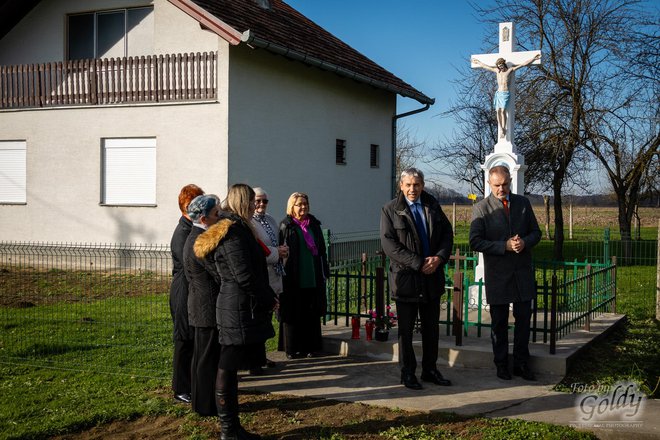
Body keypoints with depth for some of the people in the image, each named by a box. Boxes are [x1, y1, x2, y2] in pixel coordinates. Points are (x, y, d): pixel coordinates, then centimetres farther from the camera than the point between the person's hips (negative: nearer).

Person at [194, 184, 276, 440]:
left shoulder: (235, 228, 17)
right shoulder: (233, 231, -14)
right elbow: (244, 276, -20)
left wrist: (265, 298, 15)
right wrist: (269, 298, -8)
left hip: (234, 307, 10)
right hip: (240, 310, -10)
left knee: (229, 368, 12)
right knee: (228, 368, -4)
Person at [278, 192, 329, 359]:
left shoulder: (314, 225, 11)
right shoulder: (285, 226, -2)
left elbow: (322, 250, 15)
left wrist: (325, 271, 11)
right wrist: (282, 274, -12)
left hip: (312, 279, 4)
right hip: (293, 280, -4)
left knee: (311, 314, 7)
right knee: (292, 313, 2)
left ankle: (309, 346, 15)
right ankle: (291, 348, 10)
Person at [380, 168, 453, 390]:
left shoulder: (433, 205, 8)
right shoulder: (390, 209, -6)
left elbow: (447, 233, 7)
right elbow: (389, 244, -13)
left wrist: (439, 258, -12)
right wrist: (418, 264, -18)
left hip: (432, 276, 4)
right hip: (405, 278, -4)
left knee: (431, 327, 12)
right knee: (406, 329, 5)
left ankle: (430, 370, 24)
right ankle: (407, 373, 16)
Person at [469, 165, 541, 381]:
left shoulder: (523, 203, 6)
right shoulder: (481, 208, -5)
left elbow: (536, 232, 10)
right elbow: (475, 242, -11)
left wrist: (524, 242, -12)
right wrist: (505, 246, -20)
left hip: (523, 272, 3)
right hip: (497, 273, -3)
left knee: (523, 318, 7)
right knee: (499, 322, 8)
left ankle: (521, 363, 20)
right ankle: (501, 364, 20)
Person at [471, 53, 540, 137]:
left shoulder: (510, 70, 3)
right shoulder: (497, 71, 16)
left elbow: (523, 64, -1)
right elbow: (485, 66, 30)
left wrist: (534, 58, -6)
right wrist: (478, 62, 41)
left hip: (505, 93, -5)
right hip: (498, 93, 5)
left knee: (503, 111, -16)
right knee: (498, 111, -6)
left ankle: (504, 129, -13)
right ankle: (501, 129, -3)